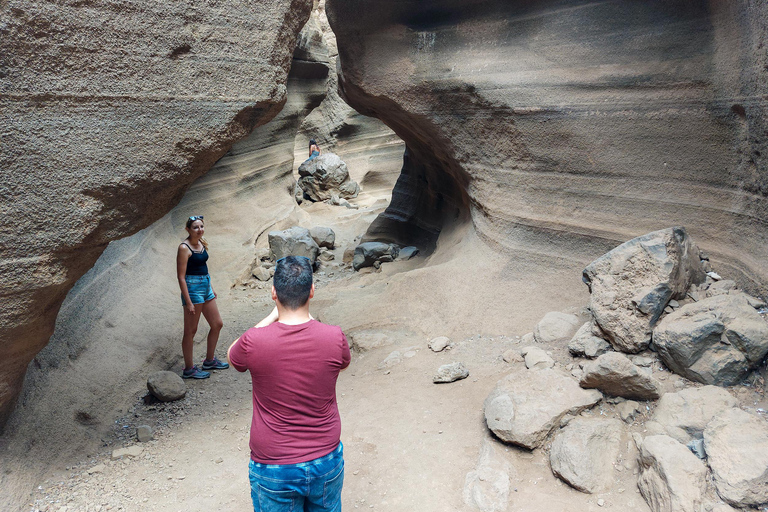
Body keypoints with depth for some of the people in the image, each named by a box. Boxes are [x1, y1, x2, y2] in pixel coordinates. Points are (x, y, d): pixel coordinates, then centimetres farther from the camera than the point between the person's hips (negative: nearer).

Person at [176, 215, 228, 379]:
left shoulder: (202, 243, 8)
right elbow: (181, 276, -18)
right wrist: (188, 302, -20)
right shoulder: (184, 248, -17)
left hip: (205, 286, 9)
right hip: (192, 288, -9)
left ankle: (209, 360, 32)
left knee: (217, 324, 15)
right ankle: (189, 369, 16)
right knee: (190, 331, 3)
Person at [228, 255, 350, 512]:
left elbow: (232, 356, 5)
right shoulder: (334, 337, -17)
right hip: (326, 462, 2)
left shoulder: (254, 342, -21)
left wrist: (273, 315, 4)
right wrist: (309, 318, 9)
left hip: (273, 469, -1)